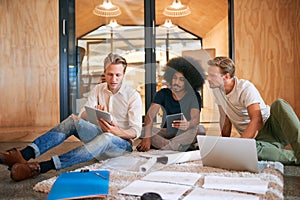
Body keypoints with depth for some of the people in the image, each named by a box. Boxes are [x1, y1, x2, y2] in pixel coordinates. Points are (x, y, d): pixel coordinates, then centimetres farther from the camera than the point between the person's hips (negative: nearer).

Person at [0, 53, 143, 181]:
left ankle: (43, 166, -48)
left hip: (122, 143, -4)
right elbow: (82, 116, -3)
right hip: (100, 133, 4)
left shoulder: (133, 96, -8)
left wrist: (118, 132, -31)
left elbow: (136, 131, -10)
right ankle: (25, 154, -36)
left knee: (106, 137, -40)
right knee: (73, 120, -22)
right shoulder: (98, 89, 5)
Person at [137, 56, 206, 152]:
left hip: (185, 133, -1)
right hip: (166, 132, 2)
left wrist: (187, 125, -47)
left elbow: (196, 118, -21)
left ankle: (161, 144, -32)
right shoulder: (163, 94, -1)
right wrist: (147, 137, -35)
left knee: (200, 130, -32)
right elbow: (150, 115, -16)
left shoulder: (194, 96, -4)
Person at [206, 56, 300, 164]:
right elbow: (225, 117, 13)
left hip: (270, 126, -3)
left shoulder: (246, 88, -15)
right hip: (255, 137, 3)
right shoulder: (216, 89, 3)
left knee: (279, 104, -36)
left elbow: (256, 120, -26)